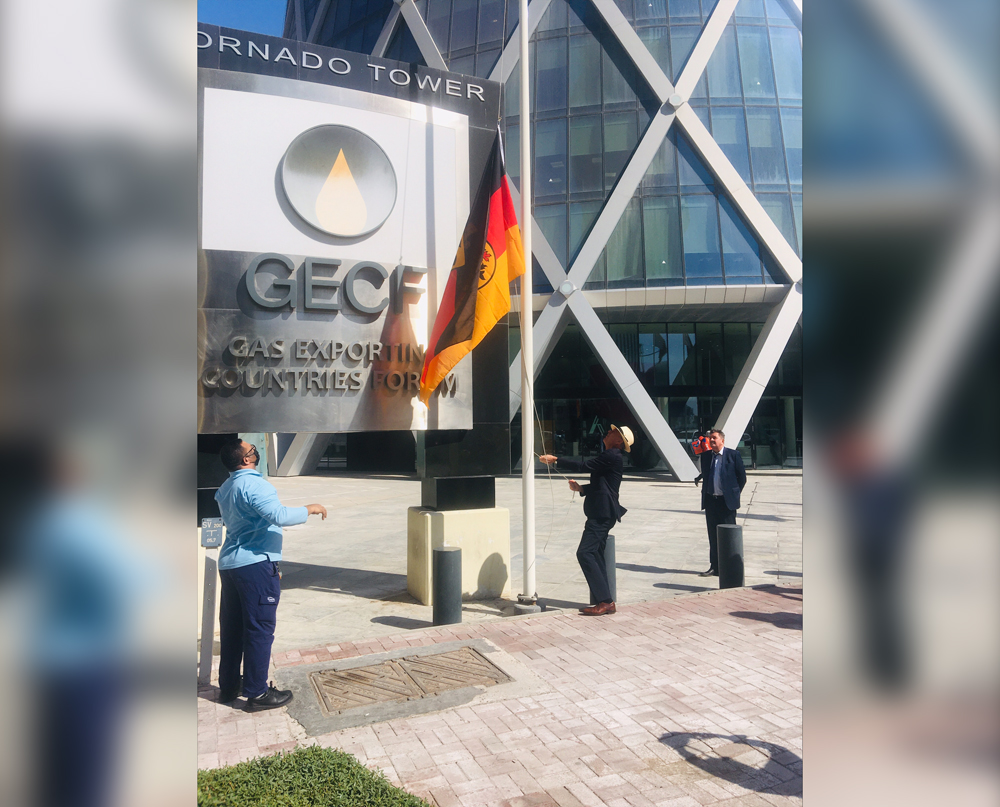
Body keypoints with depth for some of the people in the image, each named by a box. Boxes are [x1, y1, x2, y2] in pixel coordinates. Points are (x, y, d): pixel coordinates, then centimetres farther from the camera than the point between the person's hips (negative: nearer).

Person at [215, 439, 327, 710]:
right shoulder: (254, 484, -15)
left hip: (228, 564, 9)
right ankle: (257, 692, 3)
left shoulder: (225, 488, 15)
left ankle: (229, 686, 24)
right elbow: (279, 516, -27)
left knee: (231, 627, 15)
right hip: (254, 564, -9)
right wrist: (309, 509, -13)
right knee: (259, 628, -3)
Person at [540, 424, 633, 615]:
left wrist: (555, 460, -12)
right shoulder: (609, 457, 20)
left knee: (585, 553, -16)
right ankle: (605, 601, 14)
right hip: (600, 514, 11)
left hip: (602, 515, -11)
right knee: (595, 555, 11)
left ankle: (604, 601, -14)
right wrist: (580, 488, 9)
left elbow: (583, 465, -18)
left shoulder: (612, 456, -13)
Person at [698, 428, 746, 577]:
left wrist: (734, 494, 1)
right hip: (710, 500, 4)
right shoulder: (706, 456, 9)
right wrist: (706, 493, 9)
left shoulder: (733, 455, -4)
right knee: (713, 536, 9)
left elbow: (742, 477, 0)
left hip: (727, 501, -4)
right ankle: (714, 566, 16)